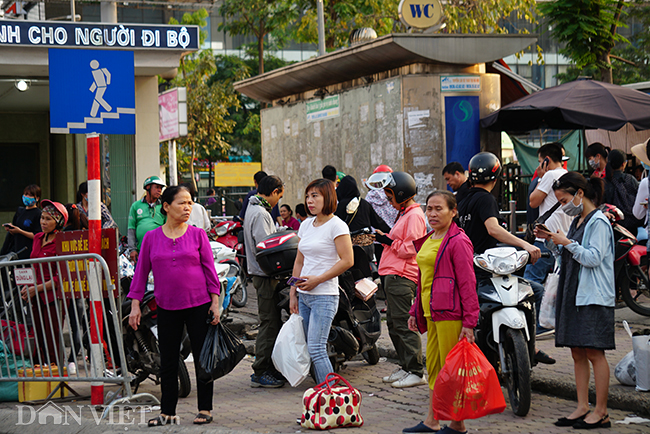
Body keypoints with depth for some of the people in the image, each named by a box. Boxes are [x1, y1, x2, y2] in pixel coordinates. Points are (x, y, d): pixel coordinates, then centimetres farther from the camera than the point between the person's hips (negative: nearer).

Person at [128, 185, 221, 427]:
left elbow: (209, 269, 3)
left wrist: (215, 302, -2)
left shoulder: (198, 234, 2)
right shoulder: (151, 237, 3)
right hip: (167, 307, 1)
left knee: (202, 357, 4)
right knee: (168, 361, 6)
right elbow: (141, 271, 6)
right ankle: (167, 412, 15)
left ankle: (205, 409, 15)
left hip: (199, 305, -1)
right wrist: (135, 304, 2)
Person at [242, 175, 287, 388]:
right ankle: (260, 373, -6)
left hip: (261, 274, 11)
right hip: (265, 275, -11)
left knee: (272, 322, 14)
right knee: (269, 323, -8)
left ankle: (270, 368, 20)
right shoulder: (261, 214, -17)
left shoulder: (253, 209, 17)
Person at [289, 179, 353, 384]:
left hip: (324, 297, -8)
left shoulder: (337, 226, -8)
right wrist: (293, 293, 14)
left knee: (316, 348, -14)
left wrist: (317, 280, -16)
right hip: (304, 296, 8)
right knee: (309, 348, 7)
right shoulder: (306, 225, 15)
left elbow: (347, 261, -15)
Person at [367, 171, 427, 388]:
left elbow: (410, 249, -19)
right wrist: (382, 238, 14)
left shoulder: (414, 215, -13)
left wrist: (388, 241, -14)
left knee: (404, 325, -9)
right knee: (394, 324, 15)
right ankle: (406, 367, 22)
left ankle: (416, 372, -6)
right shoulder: (405, 213, 19)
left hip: (401, 278, -11)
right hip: (394, 276, 11)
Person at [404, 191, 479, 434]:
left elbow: (468, 283, -14)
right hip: (431, 312, 9)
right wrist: (415, 311, 19)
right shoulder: (427, 240, 16)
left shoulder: (458, 241, -11)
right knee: (433, 367, 13)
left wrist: (469, 322, -18)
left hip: (450, 313, -9)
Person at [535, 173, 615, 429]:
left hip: (594, 297, -9)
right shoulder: (577, 221, 17)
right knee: (577, 353, 8)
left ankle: (601, 412, -2)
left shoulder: (598, 222, -10)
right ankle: (583, 407, 13)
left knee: (594, 352, -6)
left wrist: (567, 243, -17)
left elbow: (593, 258, -18)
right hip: (574, 294, 9)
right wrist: (551, 241, 9)